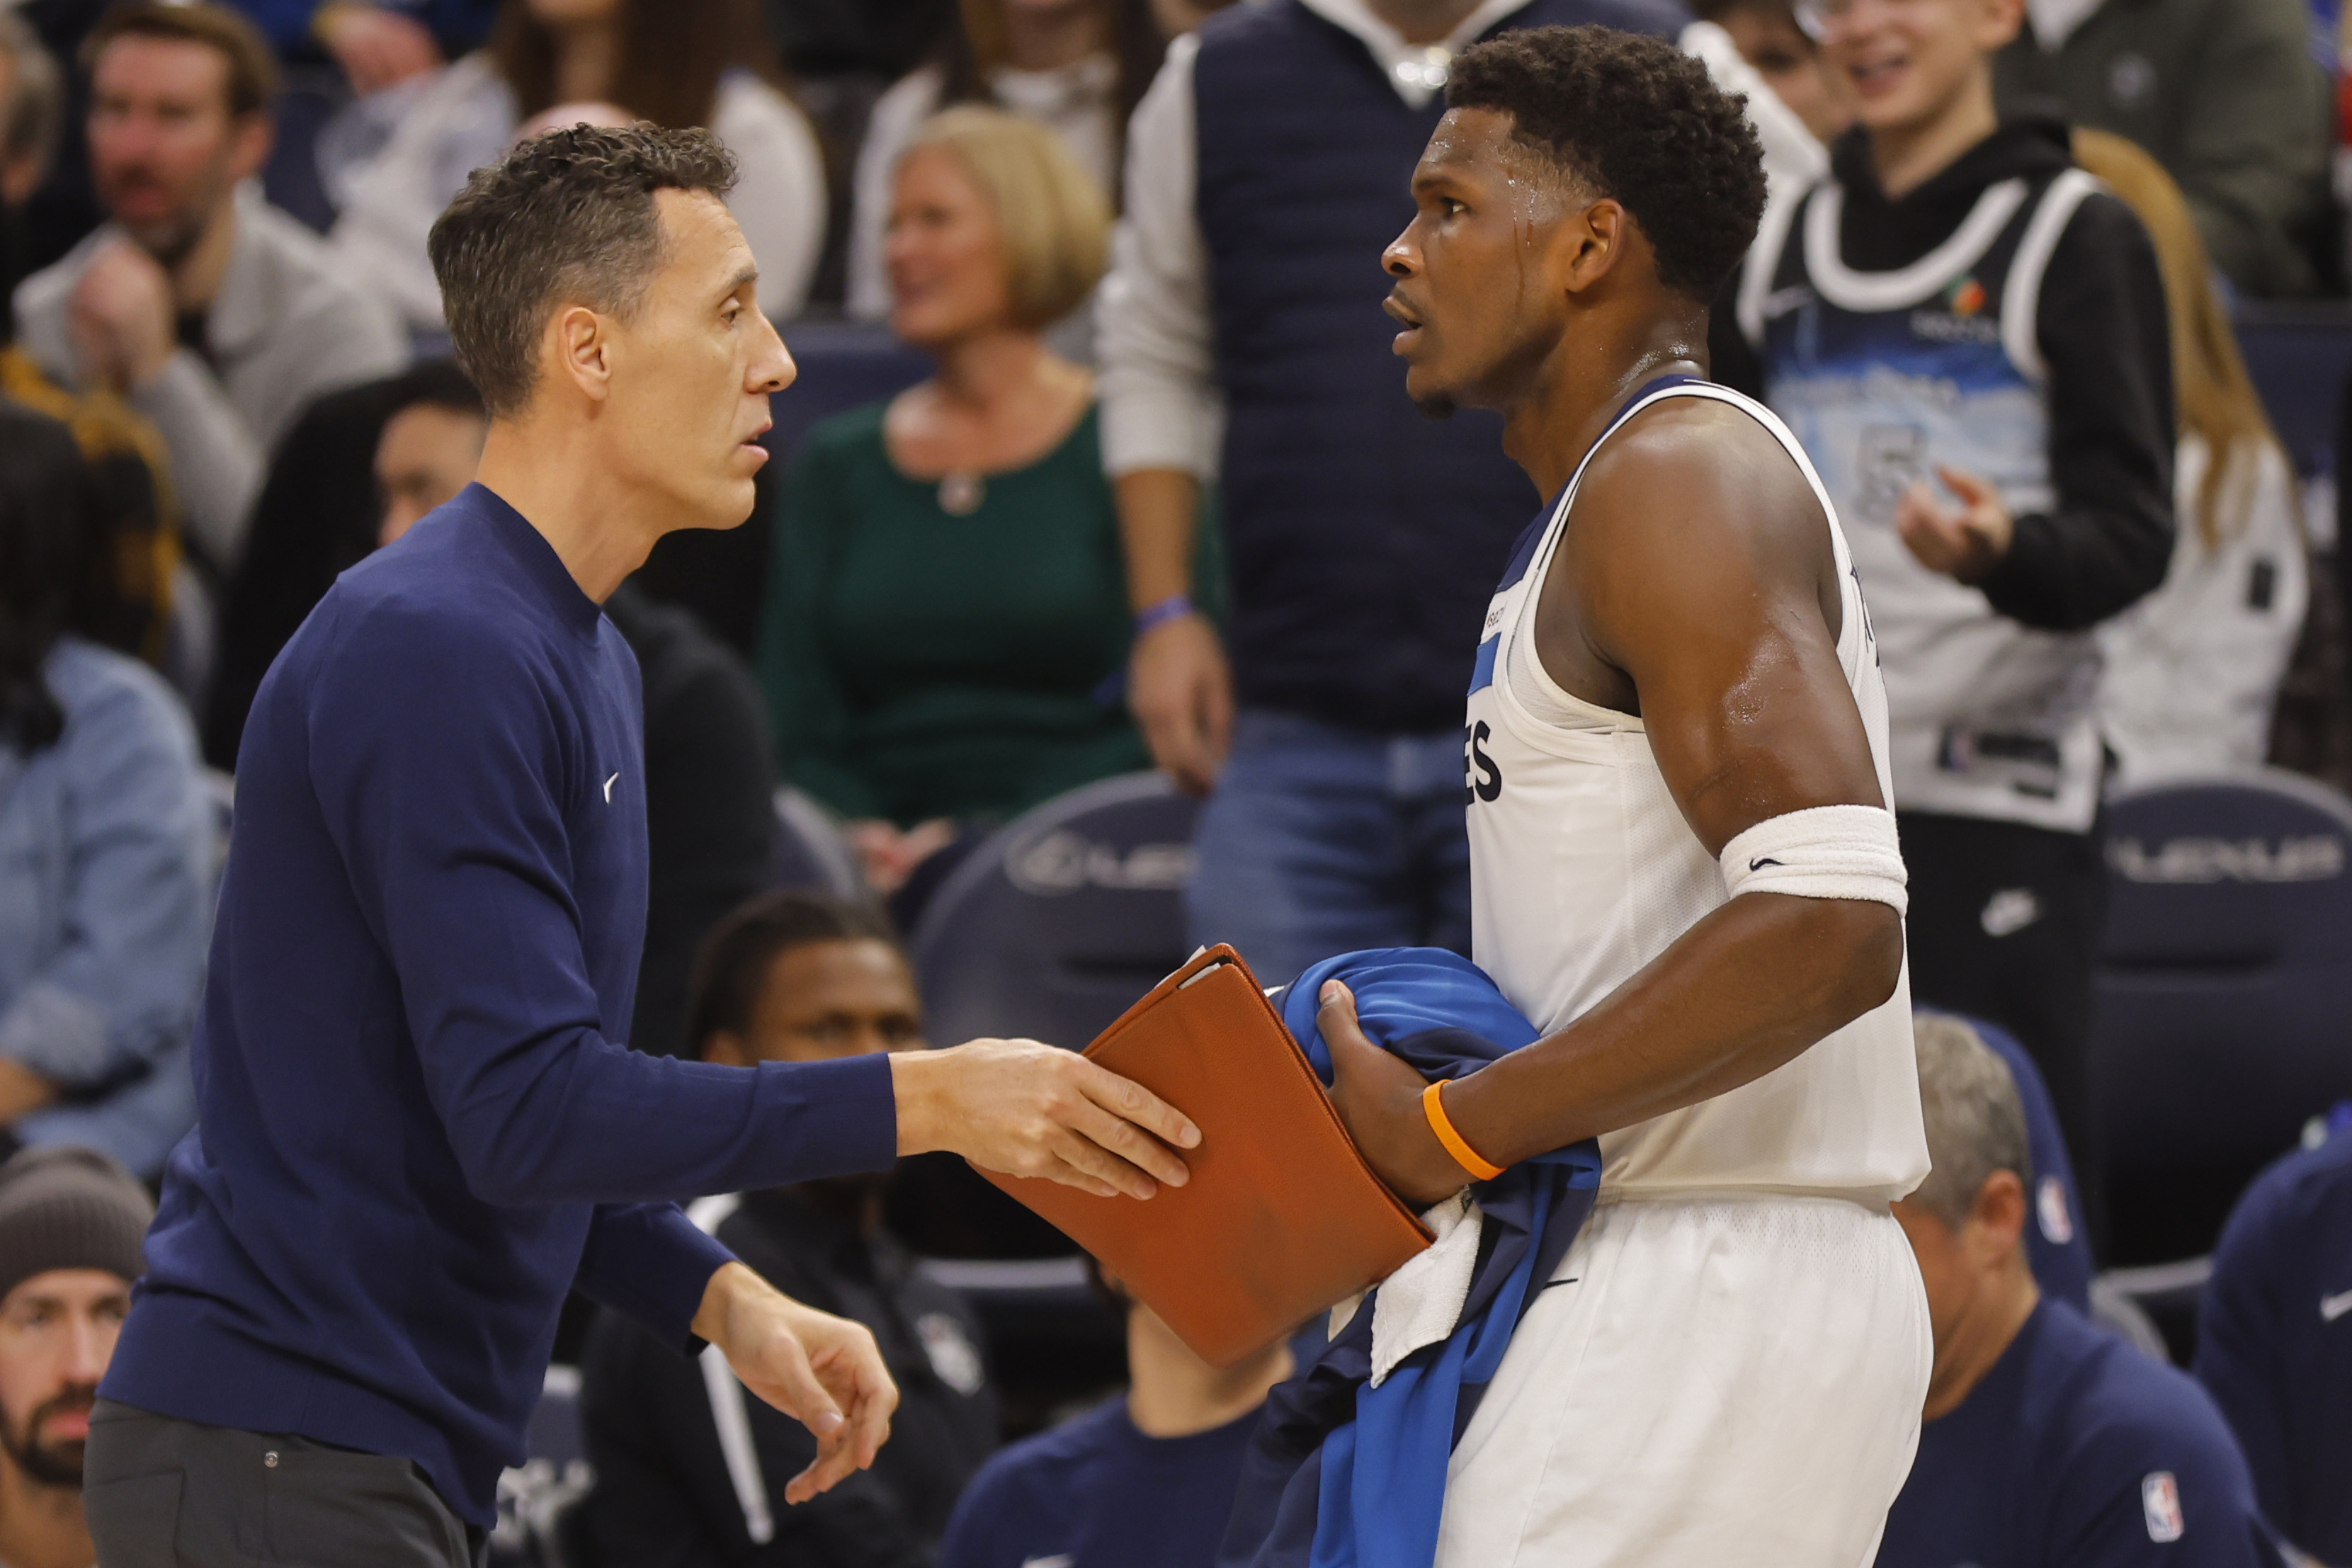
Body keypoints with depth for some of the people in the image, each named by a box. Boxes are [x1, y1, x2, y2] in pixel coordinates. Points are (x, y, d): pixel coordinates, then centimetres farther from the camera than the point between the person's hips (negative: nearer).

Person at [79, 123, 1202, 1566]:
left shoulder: (580, 660, 17)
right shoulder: (440, 651, -16)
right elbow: (527, 1108, -24)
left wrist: (723, 1300, 7)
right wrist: (923, 1103, -24)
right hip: (286, 1450, -10)